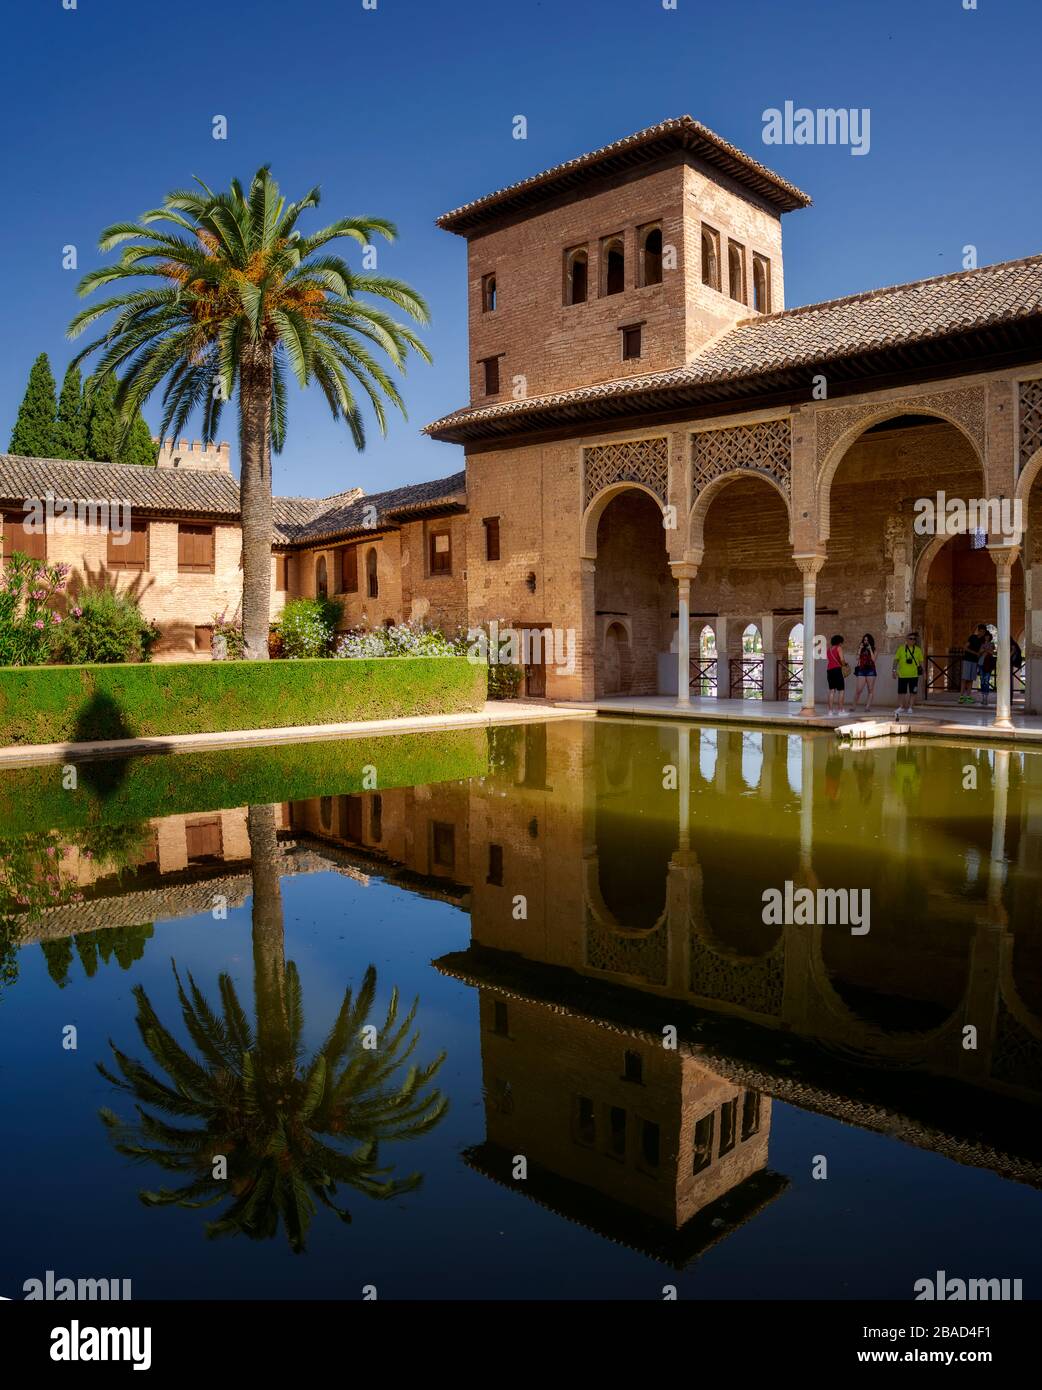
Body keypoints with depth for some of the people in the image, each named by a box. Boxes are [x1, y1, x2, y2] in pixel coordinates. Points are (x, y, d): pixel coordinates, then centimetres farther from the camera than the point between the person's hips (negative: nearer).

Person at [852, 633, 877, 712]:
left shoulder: (873, 650, 7)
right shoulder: (861, 649, 11)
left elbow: (873, 659, -7)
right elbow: (857, 658, -2)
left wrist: (870, 649, -8)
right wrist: (860, 649, -6)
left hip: (870, 670, 0)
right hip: (861, 670, 0)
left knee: (870, 690, -1)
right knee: (858, 690, -5)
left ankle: (867, 707, 2)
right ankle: (854, 706, 5)